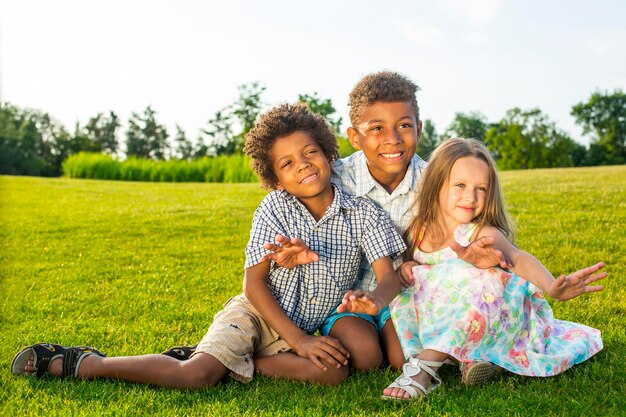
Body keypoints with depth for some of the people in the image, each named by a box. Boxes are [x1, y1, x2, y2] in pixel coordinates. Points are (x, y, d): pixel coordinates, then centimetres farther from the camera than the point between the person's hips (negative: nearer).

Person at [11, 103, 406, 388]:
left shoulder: (363, 214, -7)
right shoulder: (275, 208, -11)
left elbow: (389, 281, -13)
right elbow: (255, 283, -11)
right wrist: (298, 342, -18)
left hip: (311, 328, 3)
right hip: (258, 313, -3)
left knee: (336, 371, -28)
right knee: (193, 377, -24)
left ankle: (232, 362, -13)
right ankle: (77, 362, -8)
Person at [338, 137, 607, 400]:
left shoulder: (483, 235, -18)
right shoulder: (417, 235, -5)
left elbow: (519, 259, -35)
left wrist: (552, 287, -55)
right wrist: (377, 300, -34)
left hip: (490, 318, -5)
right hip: (447, 327, 5)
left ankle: (425, 366, -31)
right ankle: (472, 356, -16)